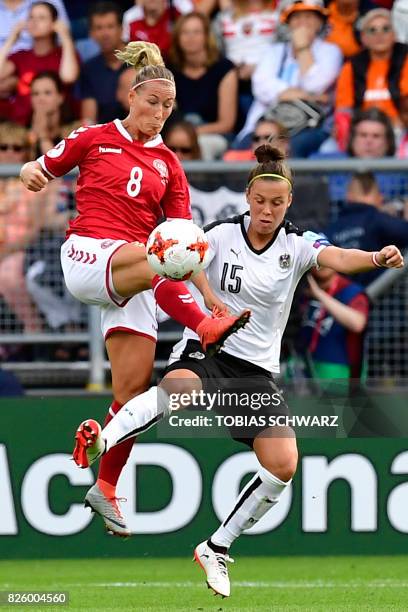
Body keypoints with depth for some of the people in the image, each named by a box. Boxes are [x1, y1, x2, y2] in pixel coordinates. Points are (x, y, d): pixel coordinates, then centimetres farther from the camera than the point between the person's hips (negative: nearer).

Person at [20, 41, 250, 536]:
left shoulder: (168, 165, 17)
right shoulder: (95, 139, 10)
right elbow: (40, 168, 15)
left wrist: (207, 290, 2)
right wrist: (31, 174, -11)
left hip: (132, 282, 3)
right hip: (85, 254, -3)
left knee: (134, 387, -7)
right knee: (149, 257, -38)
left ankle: (106, 489, 4)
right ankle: (205, 329, -53)